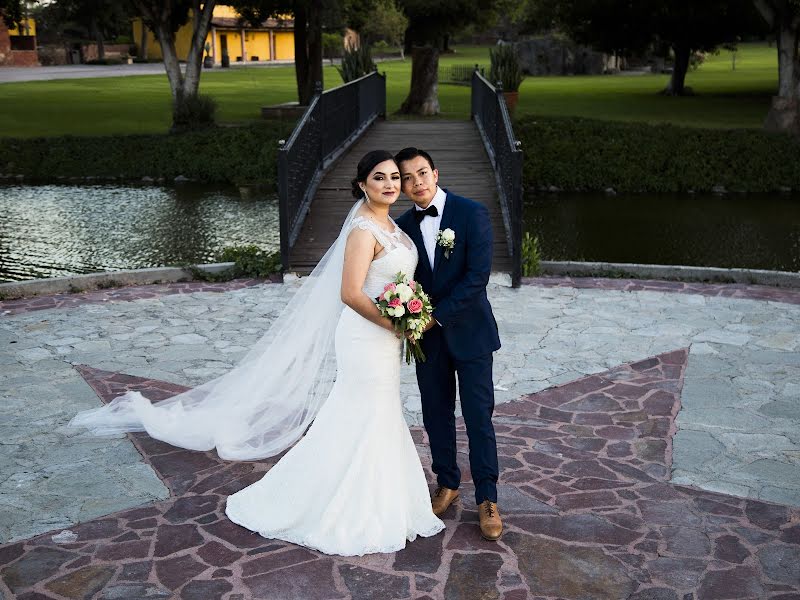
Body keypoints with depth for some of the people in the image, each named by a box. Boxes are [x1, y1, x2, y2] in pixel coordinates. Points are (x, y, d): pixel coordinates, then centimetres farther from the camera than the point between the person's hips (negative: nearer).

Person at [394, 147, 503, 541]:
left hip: (469, 332, -4)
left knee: (478, 417, 0)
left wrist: (438, 316, -18)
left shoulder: (472, 213, -10)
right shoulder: (403, 226, 3)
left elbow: (478, 275, -17)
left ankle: (487, 499, 12)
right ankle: (447, 485, 29)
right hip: (428, 336, 4)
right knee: (436, 416, 12)